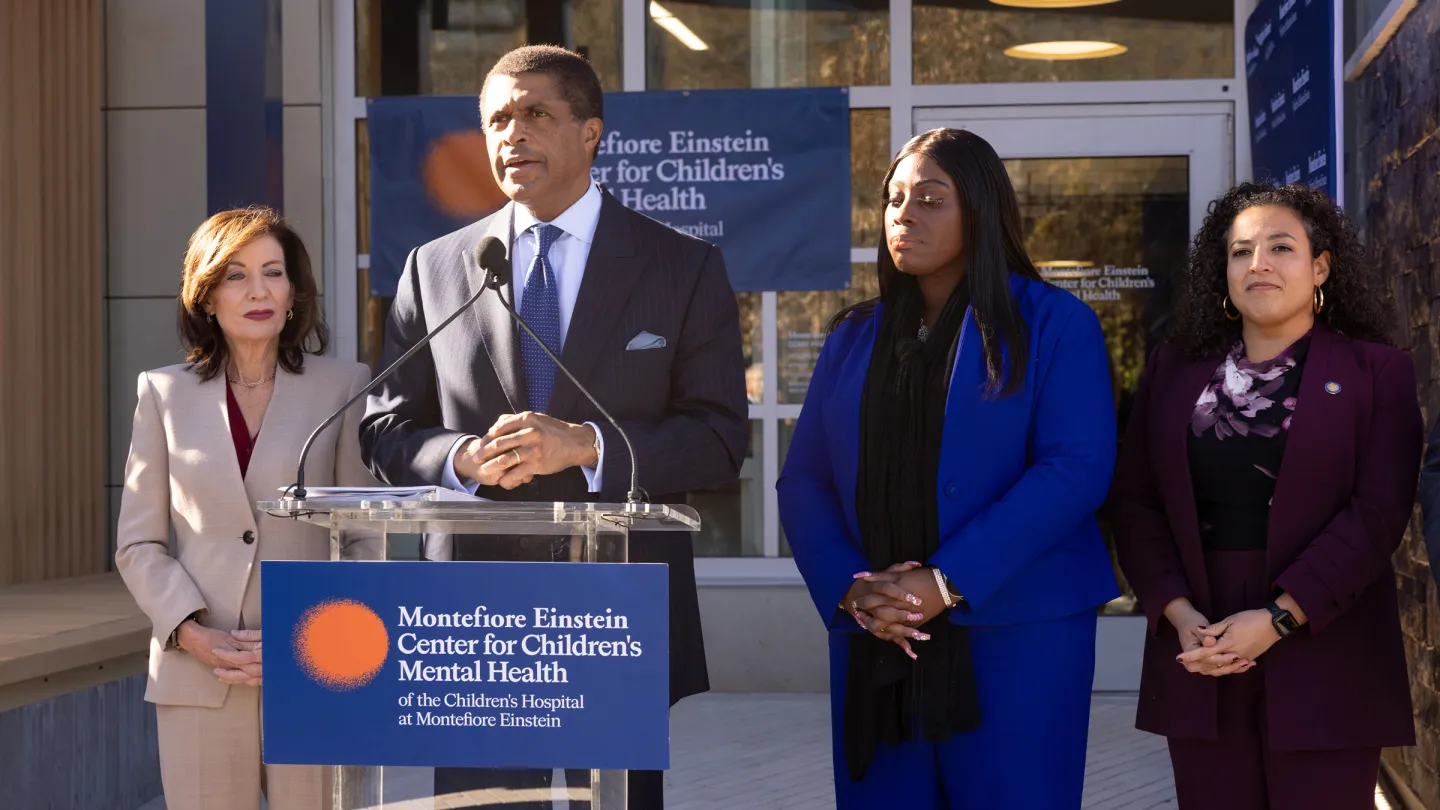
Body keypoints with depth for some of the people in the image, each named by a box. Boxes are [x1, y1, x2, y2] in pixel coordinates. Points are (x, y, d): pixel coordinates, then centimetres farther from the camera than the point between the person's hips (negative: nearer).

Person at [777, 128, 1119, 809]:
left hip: (1014, 635, -4)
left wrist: (946, 584, -17)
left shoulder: (1053, 324, 1)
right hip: (875, 641, 4)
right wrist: (850, 591, -10)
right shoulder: (855, 339, 15)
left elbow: (1077, 469, -11)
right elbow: (803, 482, 9)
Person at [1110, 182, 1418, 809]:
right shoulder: (1174, 369, 13)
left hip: (1324, 662, -2)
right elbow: (1136, 501, 8)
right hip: (1200, 659, 3)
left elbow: (1378, 512, -7)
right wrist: (1178, 612, -8)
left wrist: (1279, 618, -15)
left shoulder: (1375, 372, 3)